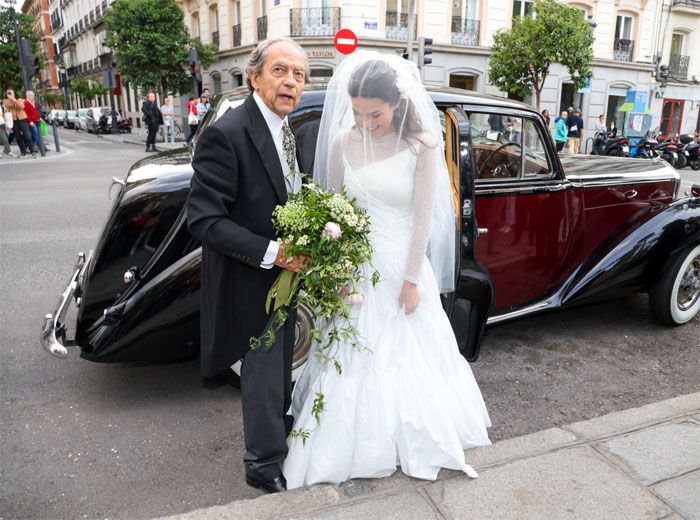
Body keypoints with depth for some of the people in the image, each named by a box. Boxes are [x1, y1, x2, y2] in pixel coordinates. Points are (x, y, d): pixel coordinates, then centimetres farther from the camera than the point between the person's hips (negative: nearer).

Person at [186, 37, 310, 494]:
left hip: (284, 271, 8)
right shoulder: (227, 134, -24)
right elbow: (203, 219, -25)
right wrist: (271, 253, -30)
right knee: (263, 373, 7)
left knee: (280, 365, 25)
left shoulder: (283, 129, 4)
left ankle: (280, 428, 50)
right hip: (251, 281, -8)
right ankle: (265, 465, 30)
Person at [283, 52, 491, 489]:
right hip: (356, 266, 2)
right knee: (352, 356, 10)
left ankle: (414, 440, 36)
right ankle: (352, 443, 31)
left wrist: (411, 281, -9)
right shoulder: (342, 142, -4)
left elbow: (424, 217, -10)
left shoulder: (423, 145, -11)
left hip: (404, 264, -2)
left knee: (410, 353, 12)